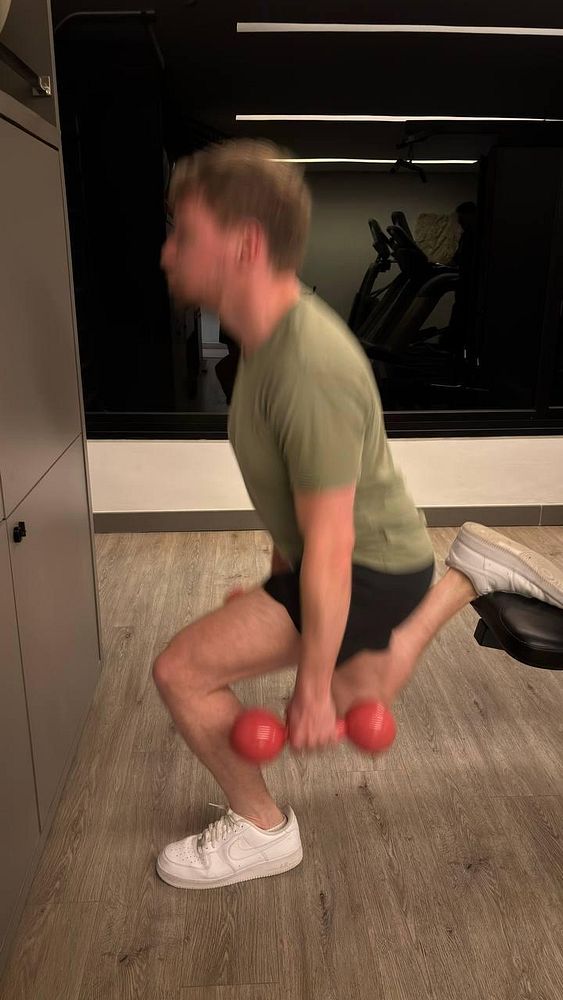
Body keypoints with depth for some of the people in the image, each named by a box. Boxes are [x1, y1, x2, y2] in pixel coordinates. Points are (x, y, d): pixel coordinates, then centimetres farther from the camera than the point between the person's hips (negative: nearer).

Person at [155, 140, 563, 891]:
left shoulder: (307, 368, -33)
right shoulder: (275, 332, -2)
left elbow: (330, 549, -29)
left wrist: (312, 690, -19)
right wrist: (280, 572, 22)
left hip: (372, 570, -9)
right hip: (373, 557, 9)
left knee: (181, 671, -12)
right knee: (358, 703, 29)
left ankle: (262, 831, 12)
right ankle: (467, 576, 28)